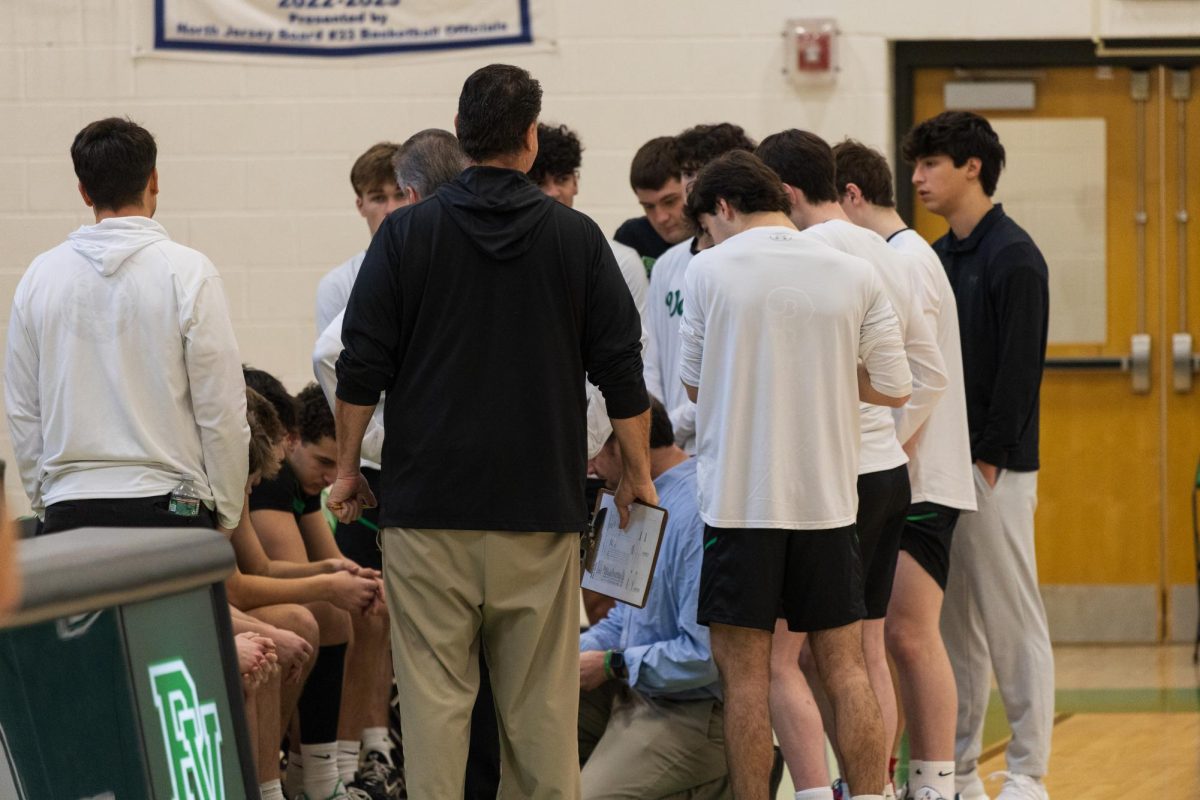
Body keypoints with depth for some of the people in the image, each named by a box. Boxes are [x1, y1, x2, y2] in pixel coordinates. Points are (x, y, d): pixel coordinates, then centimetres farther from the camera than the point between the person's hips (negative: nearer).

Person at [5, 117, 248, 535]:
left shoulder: (40, 277, 6)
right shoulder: (187, 272, -5)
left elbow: (22, 413, 10)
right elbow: (221, 410, -4)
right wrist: (227, 511, 6)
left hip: (69, 511, 3)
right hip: (168, 509, -3)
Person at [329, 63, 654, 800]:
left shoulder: (407, 234, -1)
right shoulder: (576, 237, 1)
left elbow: (363, 368, -1)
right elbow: (622, 371, 3)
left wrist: (348, 468, 10)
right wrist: (639, 474, 14)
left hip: (428, 501, -1)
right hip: (542, 504, 1)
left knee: (436, 692, 0)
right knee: (542, 698, 5)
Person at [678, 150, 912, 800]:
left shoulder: (709, 270, -4)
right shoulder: (854, 275, 2)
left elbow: (693, 382, 7)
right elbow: (895, 388, 4)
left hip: (739, 496, -3)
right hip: (827, 497, 3)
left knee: (745, 673, 2)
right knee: (844, 667, 9)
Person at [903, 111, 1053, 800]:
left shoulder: (1013, 257, -10)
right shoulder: (938, 258, 15)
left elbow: (1021, 366, -15)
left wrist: (988, 458, -17)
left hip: (995, 470, -8)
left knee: (1012, 620, -4)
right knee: (954, 622, 10)